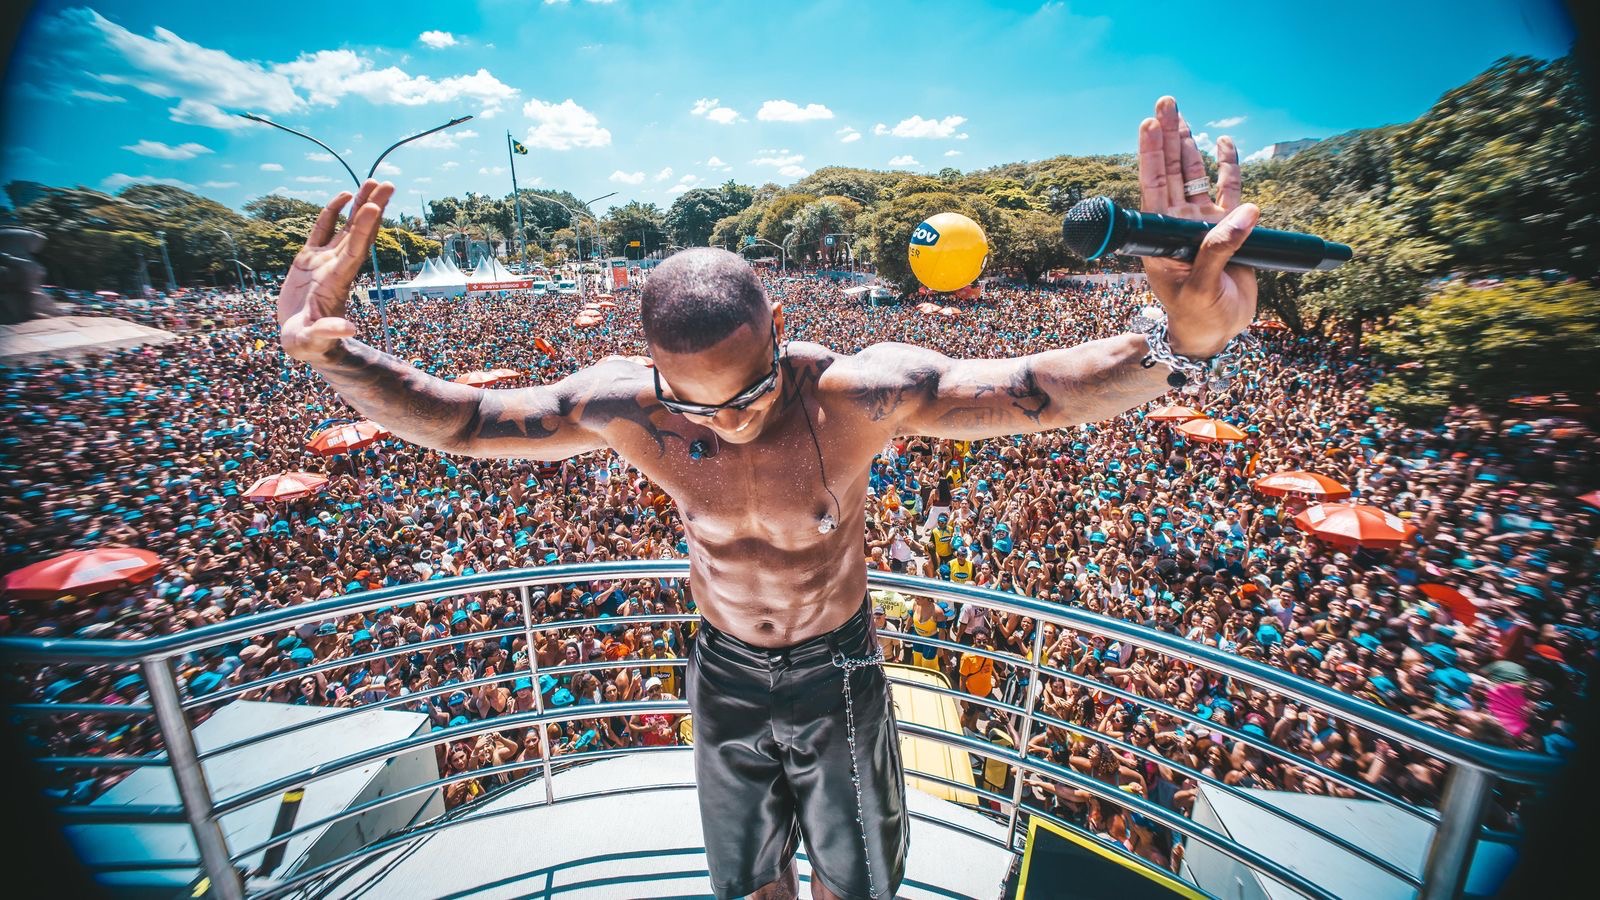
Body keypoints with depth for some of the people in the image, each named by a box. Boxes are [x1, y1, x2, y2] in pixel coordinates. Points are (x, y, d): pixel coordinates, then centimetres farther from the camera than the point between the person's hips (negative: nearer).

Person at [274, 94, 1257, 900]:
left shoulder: (861, 392, -30)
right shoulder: (629, 406, -23)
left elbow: (1045, 389, -35)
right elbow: (456, 419, -13)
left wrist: (1183, 341, -52)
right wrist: (331, 352, -27)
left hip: (837, 673, -1)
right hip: (726, 675, 2)